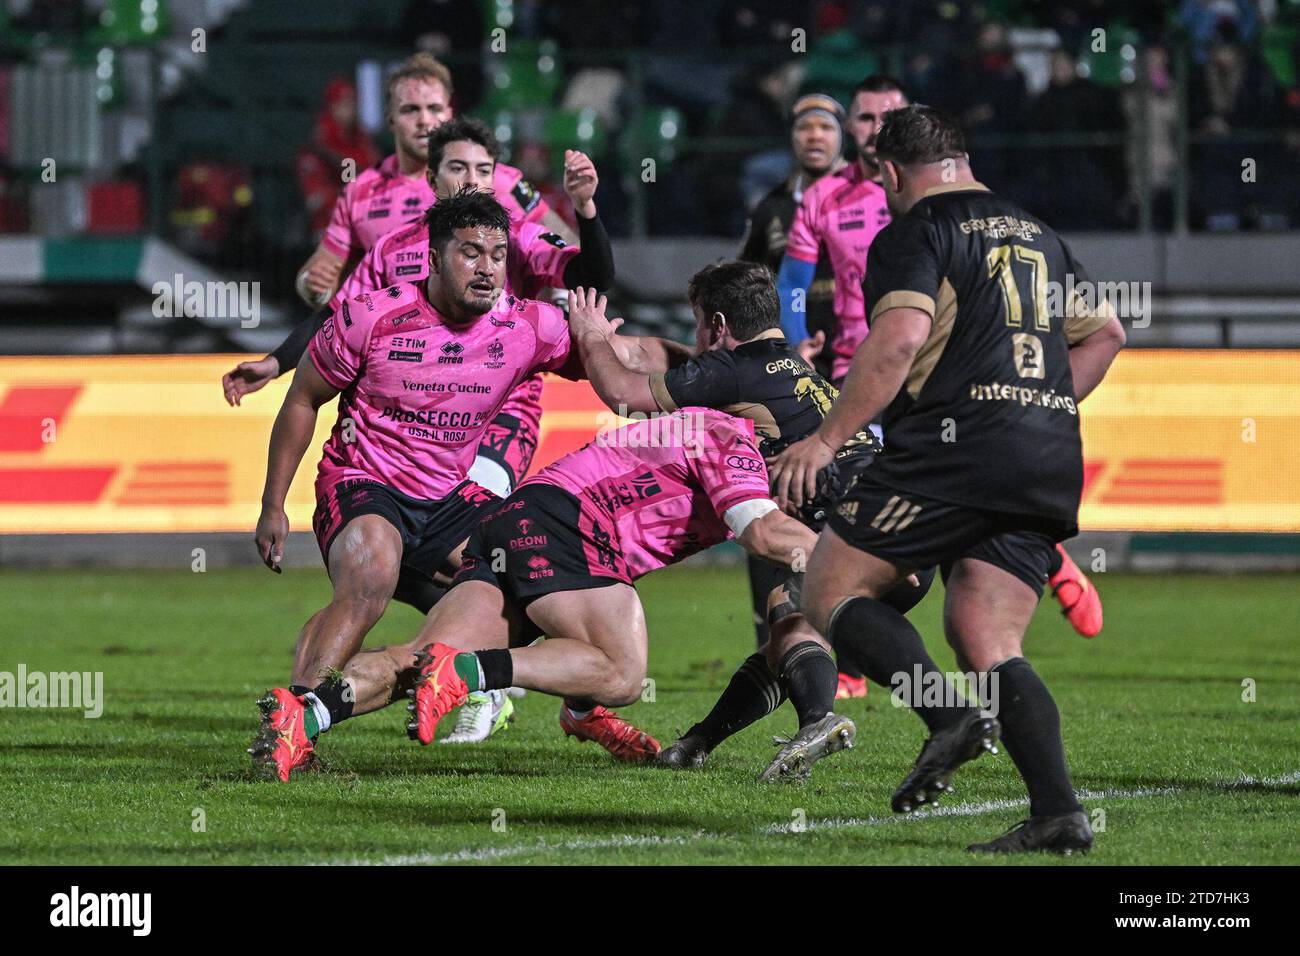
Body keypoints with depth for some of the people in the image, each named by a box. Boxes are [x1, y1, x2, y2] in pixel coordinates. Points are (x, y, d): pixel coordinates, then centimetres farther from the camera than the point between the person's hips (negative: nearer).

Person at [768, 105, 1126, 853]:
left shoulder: (915, 235, 0)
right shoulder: (1037, 236, 23)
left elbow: (898, 341, -16)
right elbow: (1105, 334, 31)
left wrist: (827, 440, -14)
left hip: (955, 448, -7)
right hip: (1051, 466, 7)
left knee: (832, 593, 1)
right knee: (988, 643, 5)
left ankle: (950, 712, -21)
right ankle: (1059, 811, -13)